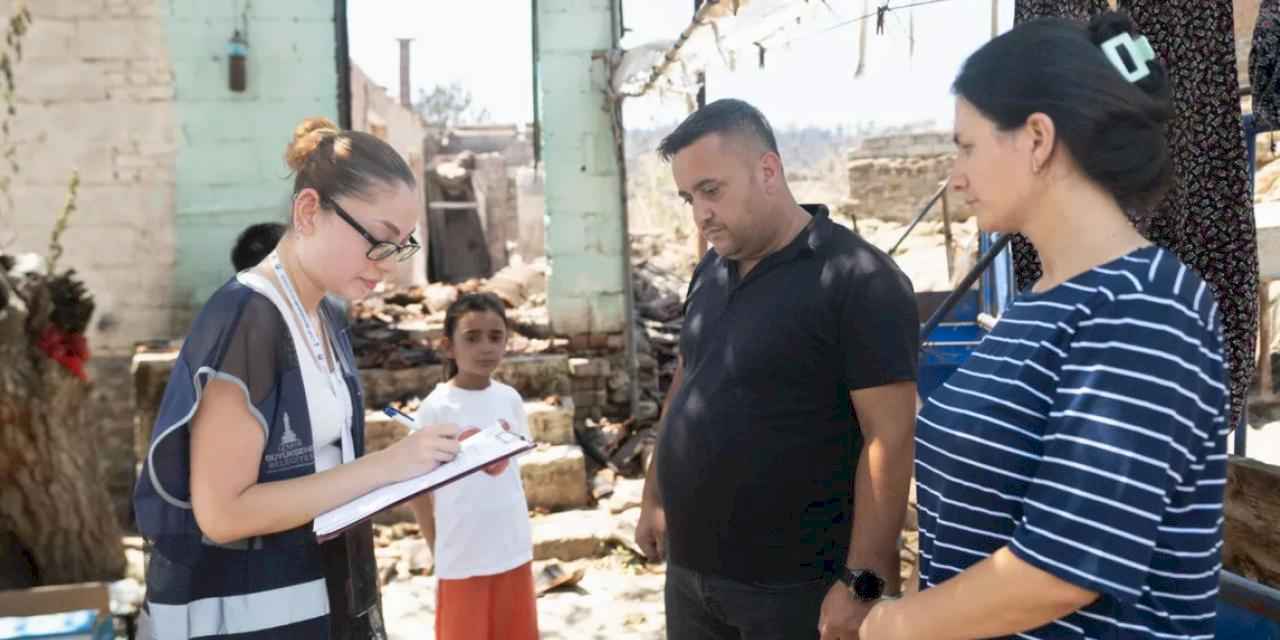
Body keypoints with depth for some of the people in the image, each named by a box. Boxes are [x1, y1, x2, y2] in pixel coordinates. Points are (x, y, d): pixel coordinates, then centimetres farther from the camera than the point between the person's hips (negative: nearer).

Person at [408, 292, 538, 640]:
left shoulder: (510, 398, 0)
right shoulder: (436, 408, -14)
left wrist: (513, 529, 12)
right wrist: (439, 550, -3)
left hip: (515, 549, 5)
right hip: (462, 557, -4)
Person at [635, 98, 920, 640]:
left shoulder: (858, 280, -14)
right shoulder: (710, 270, 8)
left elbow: (888, 440, -17)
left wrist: (863, 582, -19)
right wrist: (654, 498, 17)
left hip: (796, 585, -6)